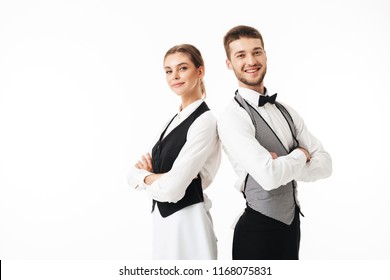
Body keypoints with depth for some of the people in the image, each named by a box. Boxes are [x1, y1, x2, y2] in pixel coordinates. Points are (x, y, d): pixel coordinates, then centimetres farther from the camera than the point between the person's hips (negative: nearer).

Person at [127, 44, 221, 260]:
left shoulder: (204, 122, -16)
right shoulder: (175, 120, 10)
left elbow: (171, 189, -24)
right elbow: (133, 175, 8)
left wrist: (144, 176, -4)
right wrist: (151, 175, -14)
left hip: (187, 223, -8)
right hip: (164, 219, 8)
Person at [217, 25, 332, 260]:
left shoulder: (286, 111, 7)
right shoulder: (232, 118, -16)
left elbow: (325, 164, 0)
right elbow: (269, 176, -28)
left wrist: (282, 166, -17)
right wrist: (300, 155, -9)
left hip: (292, 223, 7)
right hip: (258, 230, -7)